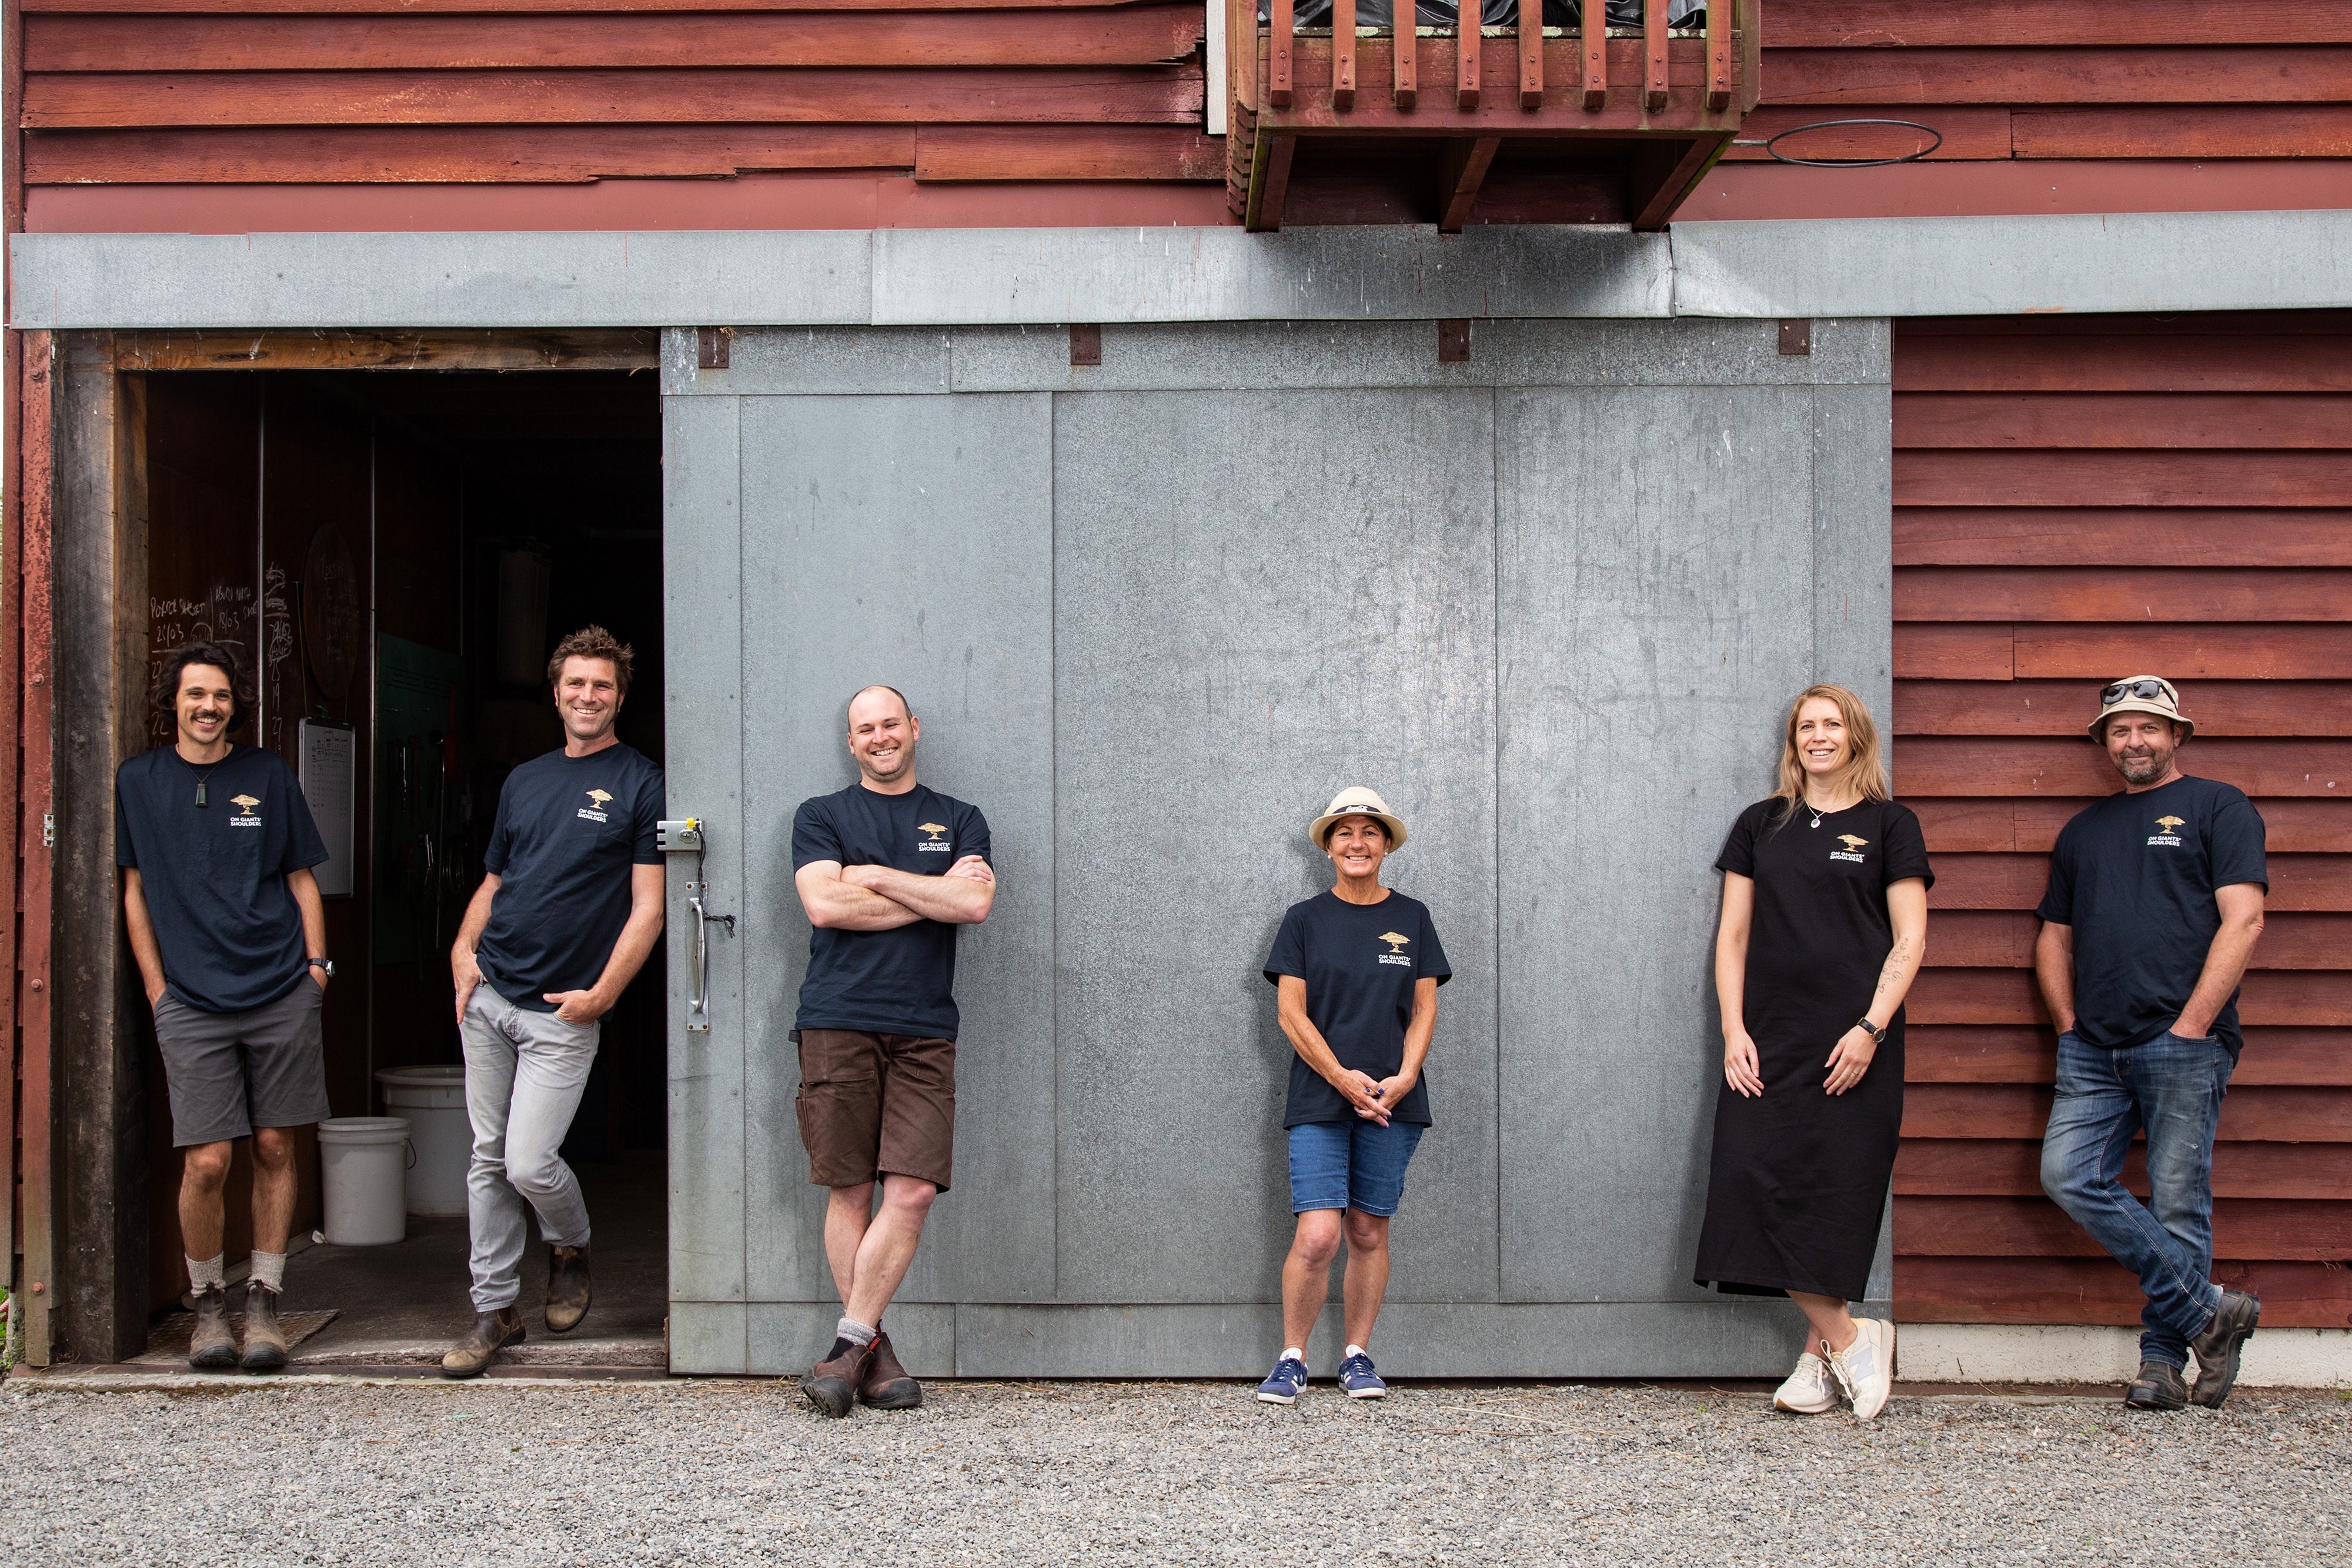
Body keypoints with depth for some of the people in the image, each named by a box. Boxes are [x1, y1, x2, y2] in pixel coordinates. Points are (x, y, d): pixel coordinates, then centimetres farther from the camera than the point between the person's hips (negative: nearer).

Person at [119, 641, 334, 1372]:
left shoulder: (268, 775, 8)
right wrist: (159, 991, 3)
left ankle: (263, 1301, 15)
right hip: (192, 1004, -1)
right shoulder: (137, 781, 7)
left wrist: (315, 969, 5)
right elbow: (134, 892, 10)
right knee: (207, 1162, -6)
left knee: (275, 1149, 3)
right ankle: (208, 1304, 14)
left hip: (282, 996, 1)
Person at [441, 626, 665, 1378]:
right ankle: (495, 1308, 18)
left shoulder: (640, 785, -3)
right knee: (488, 1159, 8)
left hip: (563, 1012, -5)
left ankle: (570, 1247, 23)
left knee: (529, 1163, -8)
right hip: (488, 999, 5)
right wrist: (464, 952, 3)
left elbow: (648, 907, -7)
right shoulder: (525, 780, 14)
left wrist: (600, 995, -12)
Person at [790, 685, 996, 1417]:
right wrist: (932, 894, -1)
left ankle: (849, 1343, -2)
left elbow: (975, 904, -1)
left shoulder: (959, 821, 17)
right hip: (838, 1023, -1)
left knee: (912, 1191, -10)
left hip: (923, 1030, 1)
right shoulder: (821, 816, 13)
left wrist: (873, 876, -1)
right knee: (850, 1192, -1)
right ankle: (872, 1352, 7)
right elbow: (824, 904, -4)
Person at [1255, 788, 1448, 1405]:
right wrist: (1344, 1077, -12)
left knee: (1370, 1233, 5)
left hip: (1393, 1101, 2)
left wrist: (1403, 1079, -8)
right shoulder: (1305, 919, 4)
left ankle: (1357, 1355, 19)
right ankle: (1292, 1359, 5)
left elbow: (1424, 1009, 8)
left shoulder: (1412, 918, 10)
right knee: (1318, 1236, -10)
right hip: (1319, 1100, -2)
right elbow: (1291, 1012, -1)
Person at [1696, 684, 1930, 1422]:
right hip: (1768, 1041, 3)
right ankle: (1850, 1340, 3)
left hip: (1852, 1041, -3)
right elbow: (1733, 935, 12)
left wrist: (1871, 1029, -11)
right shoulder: (1760, 825, 14)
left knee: (1835, 1194, -5)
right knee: (1756, 1184, -6)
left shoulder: (1889, 824, 5)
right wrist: (1733, 1030, 1)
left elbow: (1910, 941, 0)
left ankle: (1819, 1357, 6)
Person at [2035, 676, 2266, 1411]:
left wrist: (2190, 1026, -12)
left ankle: (2163, 1356, 10)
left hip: (2182, 1046, -5)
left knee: (2178, 1202, -2)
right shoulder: (2084, 829, 22)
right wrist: (2068, 1024, 8)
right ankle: (2207, 1309, 1)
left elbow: (2242, 919, -5)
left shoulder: (2218, 807, 5)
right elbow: (2054, 936, 23)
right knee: (2068, 1175, -9)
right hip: (2093, 1049, 5)